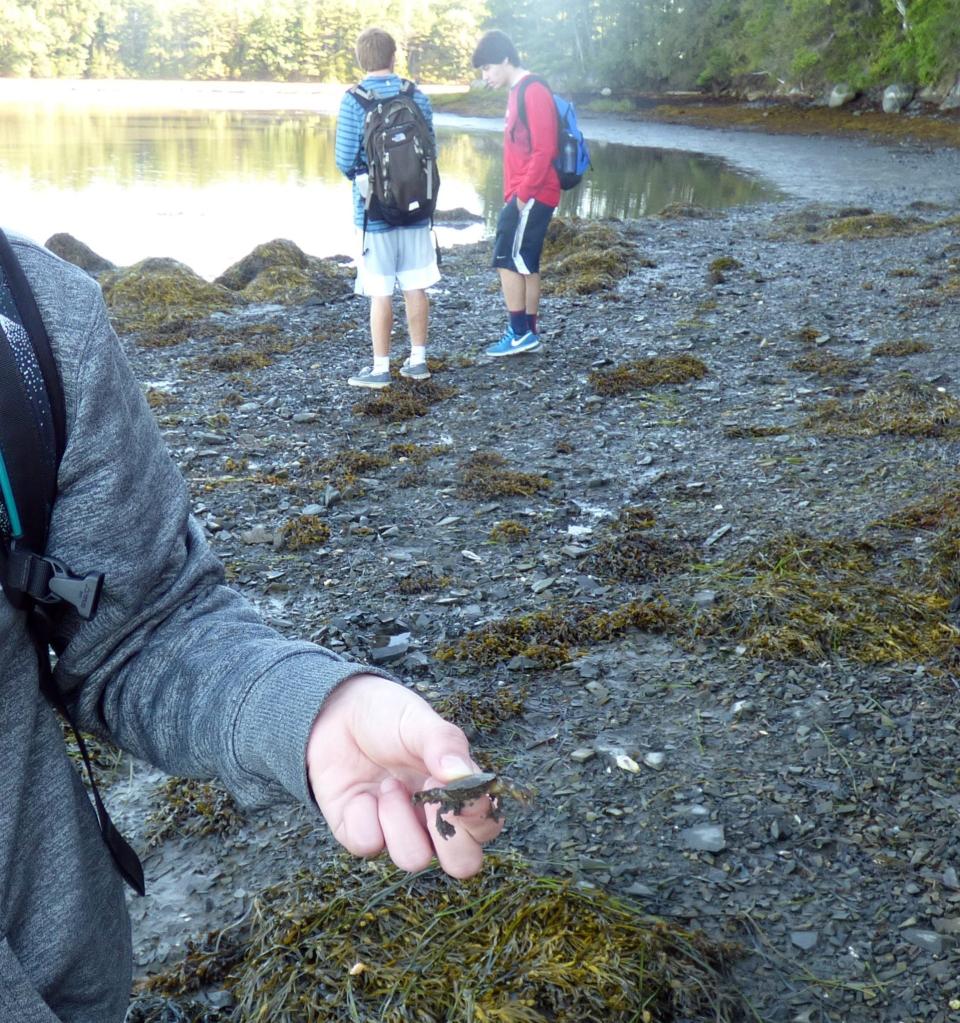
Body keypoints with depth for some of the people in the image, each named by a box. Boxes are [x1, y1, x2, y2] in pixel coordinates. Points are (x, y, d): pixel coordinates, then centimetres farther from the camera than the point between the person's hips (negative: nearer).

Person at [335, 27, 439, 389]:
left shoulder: (353, 101, -9)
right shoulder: (416, 95, 2)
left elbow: (345, 160, -9)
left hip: (374, 210, -3)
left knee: (381, 292, 2)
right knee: (415, 286, 10)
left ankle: (380, 368, 8)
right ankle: (417, 359, 18)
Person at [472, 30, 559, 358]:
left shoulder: (534, 91, -14)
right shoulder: (517, 92, 17)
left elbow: (544, 150, -20)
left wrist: (522, 194, -19)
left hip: (532, 196, -10)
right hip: (523, 196, 10)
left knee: (507, 259, -9)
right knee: (525, 264, 10)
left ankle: (520, 332, -5)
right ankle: (529, 332, 15)